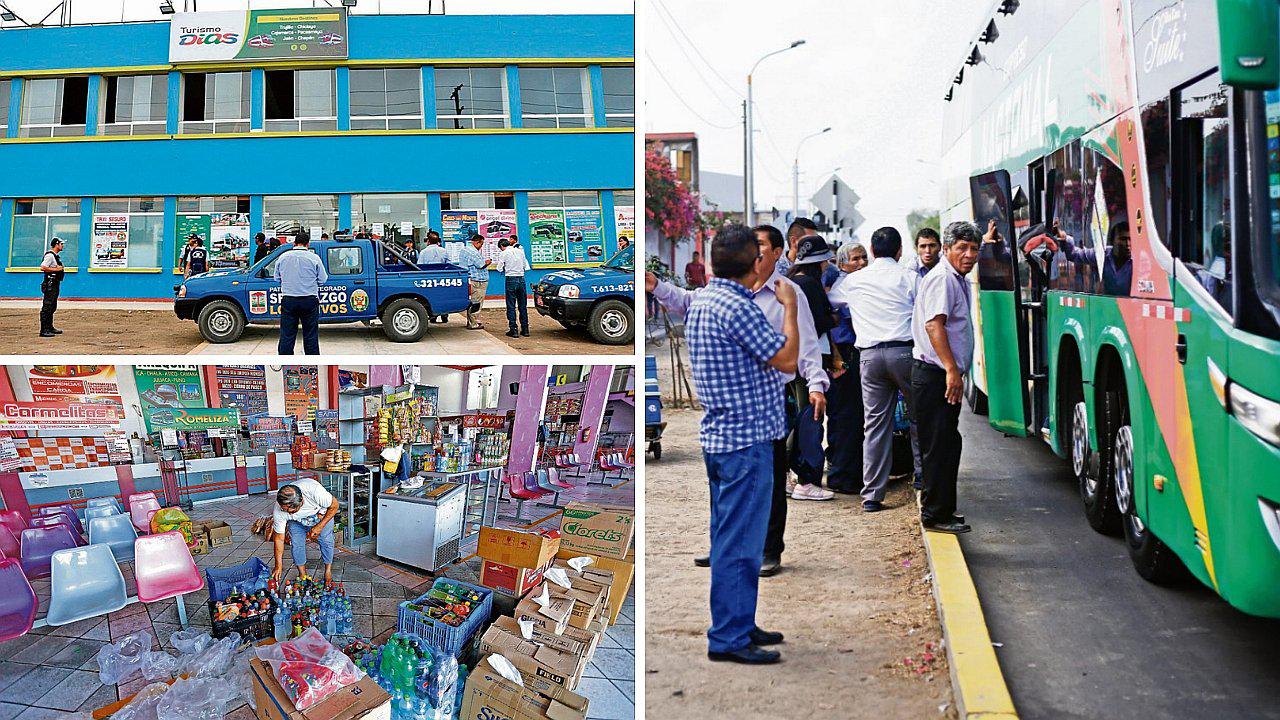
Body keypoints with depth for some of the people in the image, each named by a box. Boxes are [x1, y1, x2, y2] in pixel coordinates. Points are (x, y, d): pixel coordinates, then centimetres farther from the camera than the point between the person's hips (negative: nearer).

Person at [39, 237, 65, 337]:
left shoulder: (56, 256, 17)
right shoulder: (50, 255, -14)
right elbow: (42, 268, -22)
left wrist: (61, 269, 12)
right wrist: (56, 269, -18)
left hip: (55, 285, 11)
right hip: (50, 285, -11)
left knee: (52, 308, 17)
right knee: (47, 307, -10)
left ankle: (50, 327, 25)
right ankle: (43, 331, -11)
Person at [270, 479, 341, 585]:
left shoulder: (314, 490, -45)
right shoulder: (278, 510, -35)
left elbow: (334, 506, -25)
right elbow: (279, 538, -22)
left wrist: (320, 526, -27)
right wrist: (278, 566, -21)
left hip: (322, 513, -1)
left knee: (325, 540, -10)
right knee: (296, 544, -10)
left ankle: (328, 572, 8)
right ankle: (302, 575, 8)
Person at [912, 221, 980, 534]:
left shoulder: (957, 280, 20)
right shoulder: (942, 279, -13)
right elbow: (934, 324, -25)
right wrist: (952, 370, -29)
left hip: (946, 376, 11)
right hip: (935, 375, -11)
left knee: (947, 443, 16)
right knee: (940, 445, -7)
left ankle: (940, 508, 25)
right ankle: (936, 514, -2)